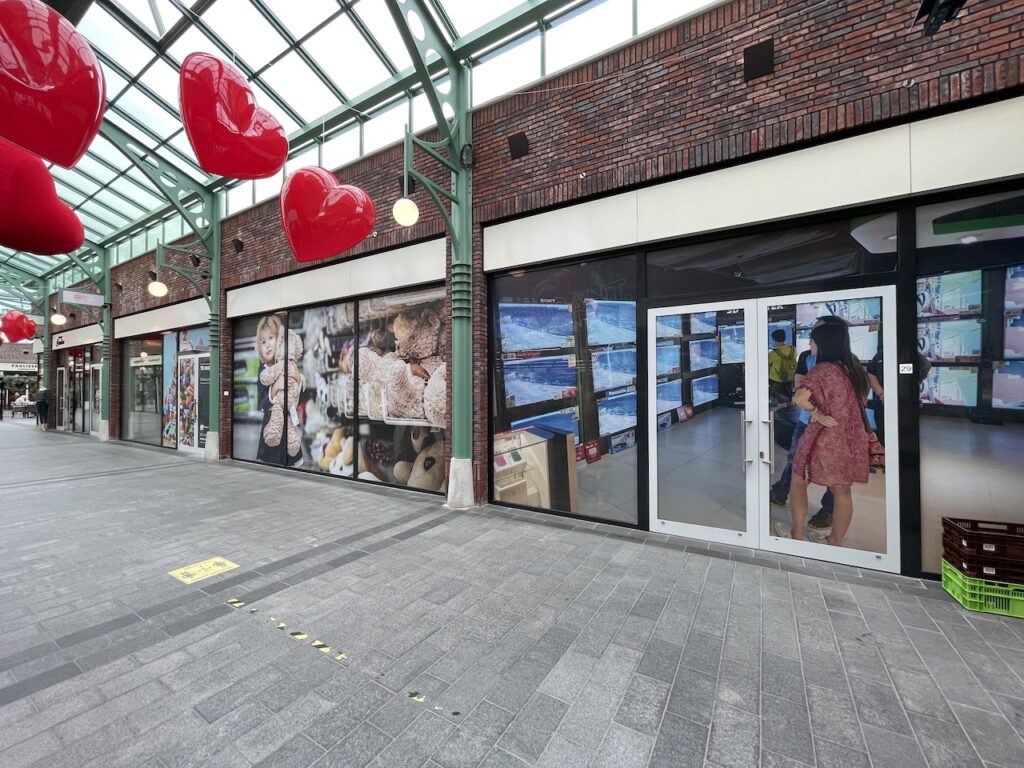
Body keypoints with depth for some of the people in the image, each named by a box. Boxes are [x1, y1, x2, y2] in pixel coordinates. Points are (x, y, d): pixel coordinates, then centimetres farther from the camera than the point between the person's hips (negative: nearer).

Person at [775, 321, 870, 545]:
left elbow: (799, 398, -30)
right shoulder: (854, 368, 6)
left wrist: (816, 412, -13)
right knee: (843, 491, 14)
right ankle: (835, 541, 26)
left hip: (824, 438, -6)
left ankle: (797, 535, 22)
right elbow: (862, 401, 19)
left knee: (798, 482, 12)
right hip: (852, 438, 7)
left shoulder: (822, 369, -16)